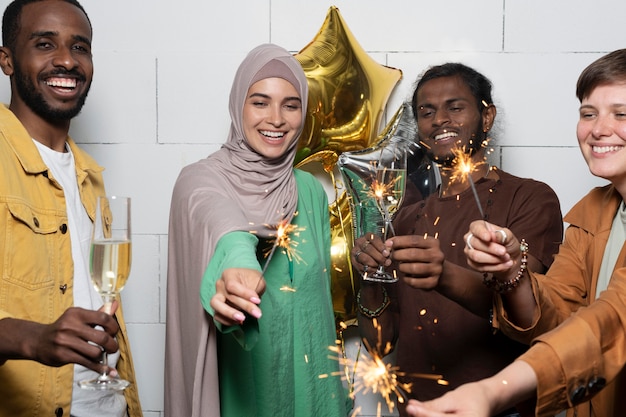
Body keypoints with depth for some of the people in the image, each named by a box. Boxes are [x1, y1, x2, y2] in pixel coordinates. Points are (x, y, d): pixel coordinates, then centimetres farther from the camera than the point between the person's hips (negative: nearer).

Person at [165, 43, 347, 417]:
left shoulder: (312, 192, 3)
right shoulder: (201, 180, -11)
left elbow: (319, 295, 9)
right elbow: (222, 224, -35)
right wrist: (238, 265, -56)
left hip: (304, 380, 4)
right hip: (235, 383, -4)